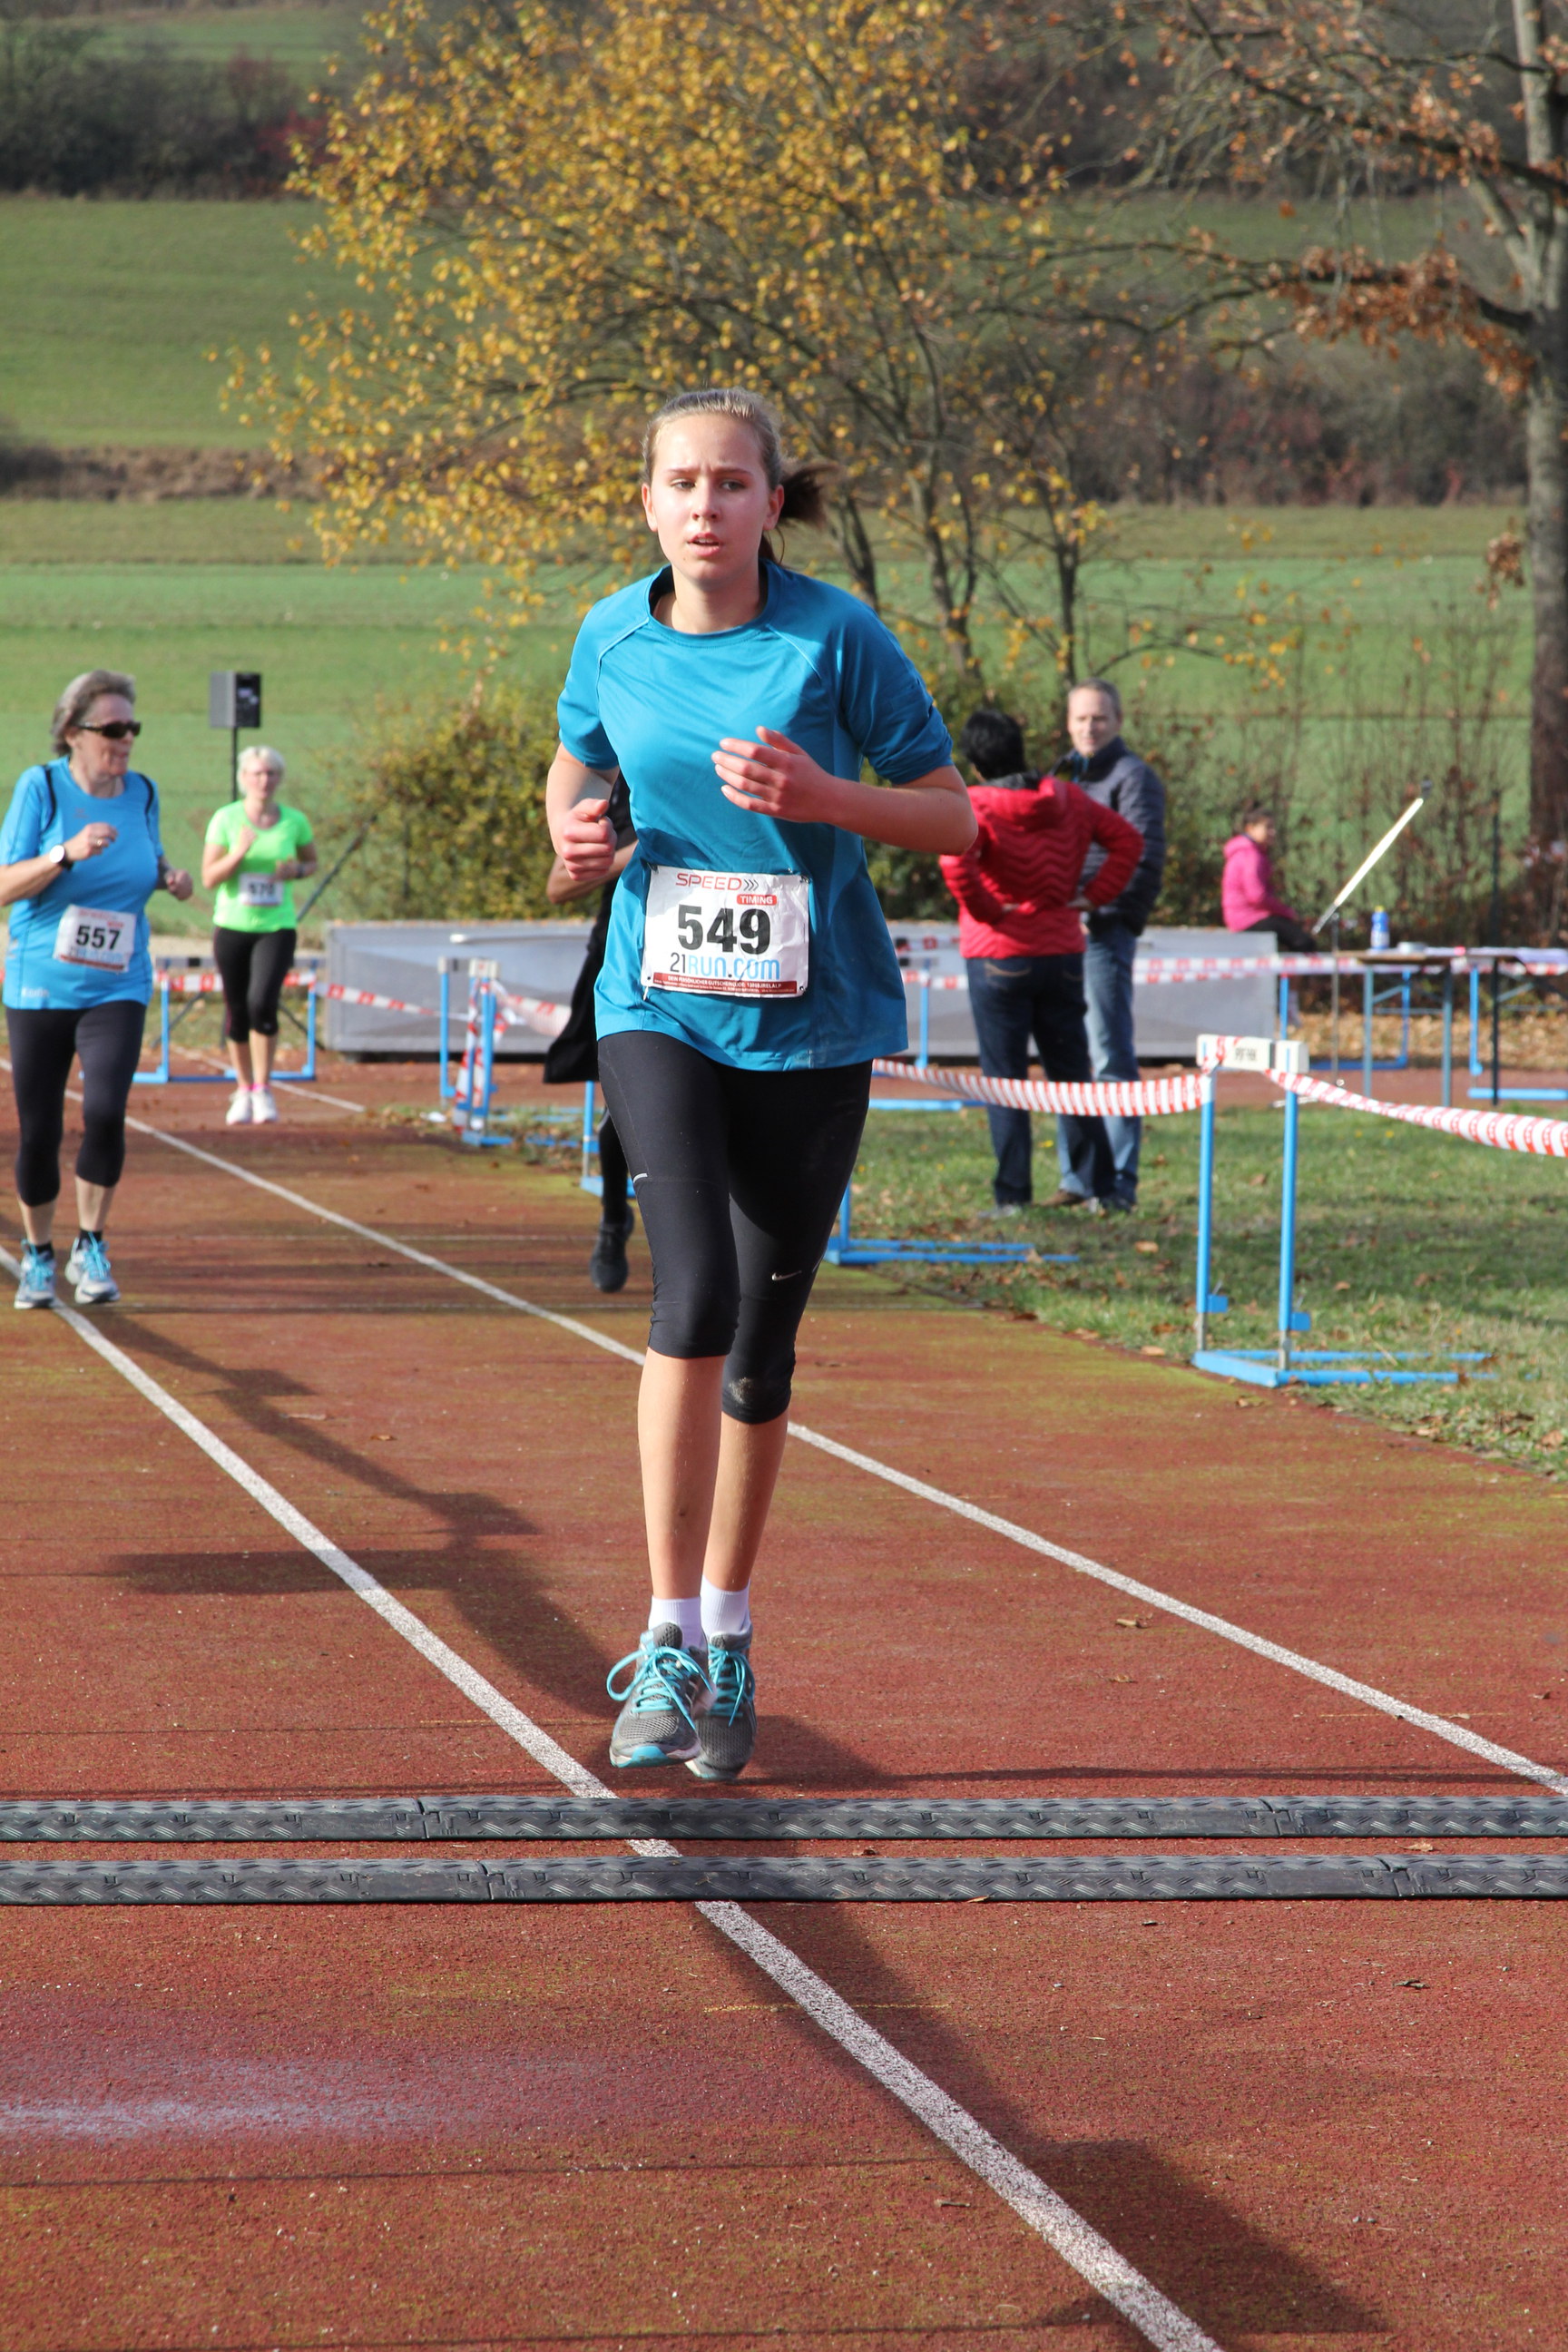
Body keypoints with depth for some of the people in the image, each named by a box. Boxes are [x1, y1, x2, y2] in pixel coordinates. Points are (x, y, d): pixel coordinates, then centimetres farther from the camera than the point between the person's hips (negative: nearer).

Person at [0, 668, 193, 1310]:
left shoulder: (141, 792, 3)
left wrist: (168, 876, -1)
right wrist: (68, 853, -26)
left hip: (117, 988, 2)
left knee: (105, 1111, -20)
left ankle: (91, 1249, -3)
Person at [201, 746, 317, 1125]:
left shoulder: (294, 821, 0)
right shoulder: (226, 819, -4)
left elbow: (311, 861, 17)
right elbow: (208, 878, -5)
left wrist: (296, 870, -6)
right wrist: (240, 852, -21)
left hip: (277, 927, -1)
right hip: (232, 926, 1)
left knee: (262, 1002, -18)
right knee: (236, 1012, 7)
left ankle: (263, 1089, -2)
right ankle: (243, 1090, 26)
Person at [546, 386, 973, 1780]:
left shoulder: (837, 638, -8)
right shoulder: (613, 637, 0)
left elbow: (953, 815, -3)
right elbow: (577, 764, 20)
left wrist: (819, 797, -20)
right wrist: (575, 830, -2)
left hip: (809, 1023, 0)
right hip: (660, 1008, 0)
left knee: (763, 1345, 7)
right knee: (694, 1299, -21)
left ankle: (727, 1644, 25)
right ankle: (667, 1633, -13)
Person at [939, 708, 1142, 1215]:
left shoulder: (975, 805, -10)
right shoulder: (1067, 798, 7)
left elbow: (956, 862, -28)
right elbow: (1128, 839, 9)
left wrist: (985, 911, -15)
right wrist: (1094, 895, 6)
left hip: (999, 958, -5)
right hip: (1063, 953, 5)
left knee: (1004, 1077, 0)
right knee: (1071, 1072, 12)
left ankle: (1013, 1194, -2)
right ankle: (1096, 1186, 13)